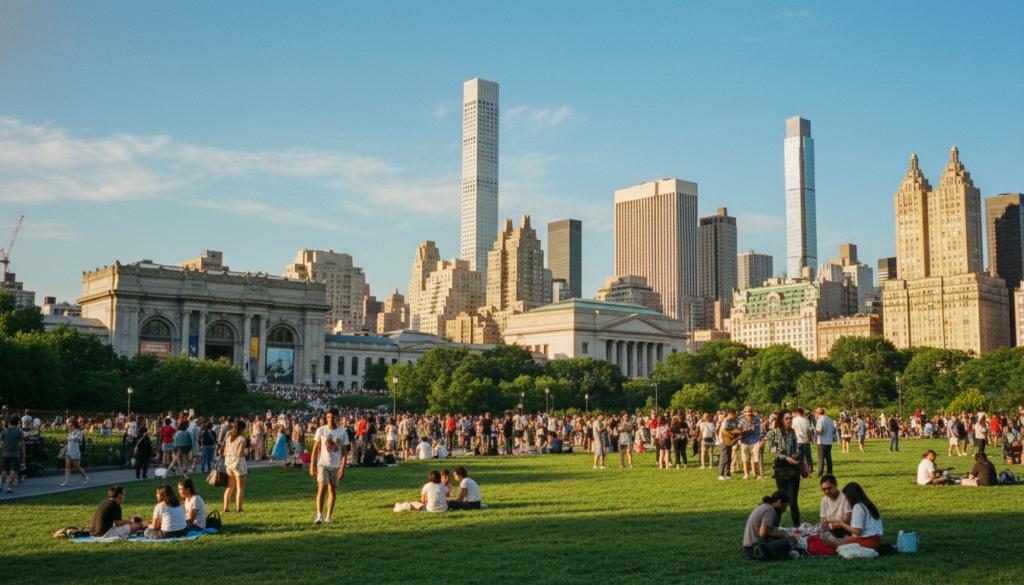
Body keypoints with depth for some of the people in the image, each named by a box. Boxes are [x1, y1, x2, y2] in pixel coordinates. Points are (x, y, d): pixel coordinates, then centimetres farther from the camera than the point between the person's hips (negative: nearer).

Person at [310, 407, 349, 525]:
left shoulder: (343, 432, 0)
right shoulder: (321, 430, -1)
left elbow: (345, 451, 2)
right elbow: (315, 449, 3)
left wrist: (342, 467, -7)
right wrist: (312, 465, -1)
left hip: (336, 466, 1)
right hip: (322, 464, -1)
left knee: (332, 491, 6)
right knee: (321, 489, -15)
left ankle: (329, 516, 15)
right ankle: (319, 516, -16)